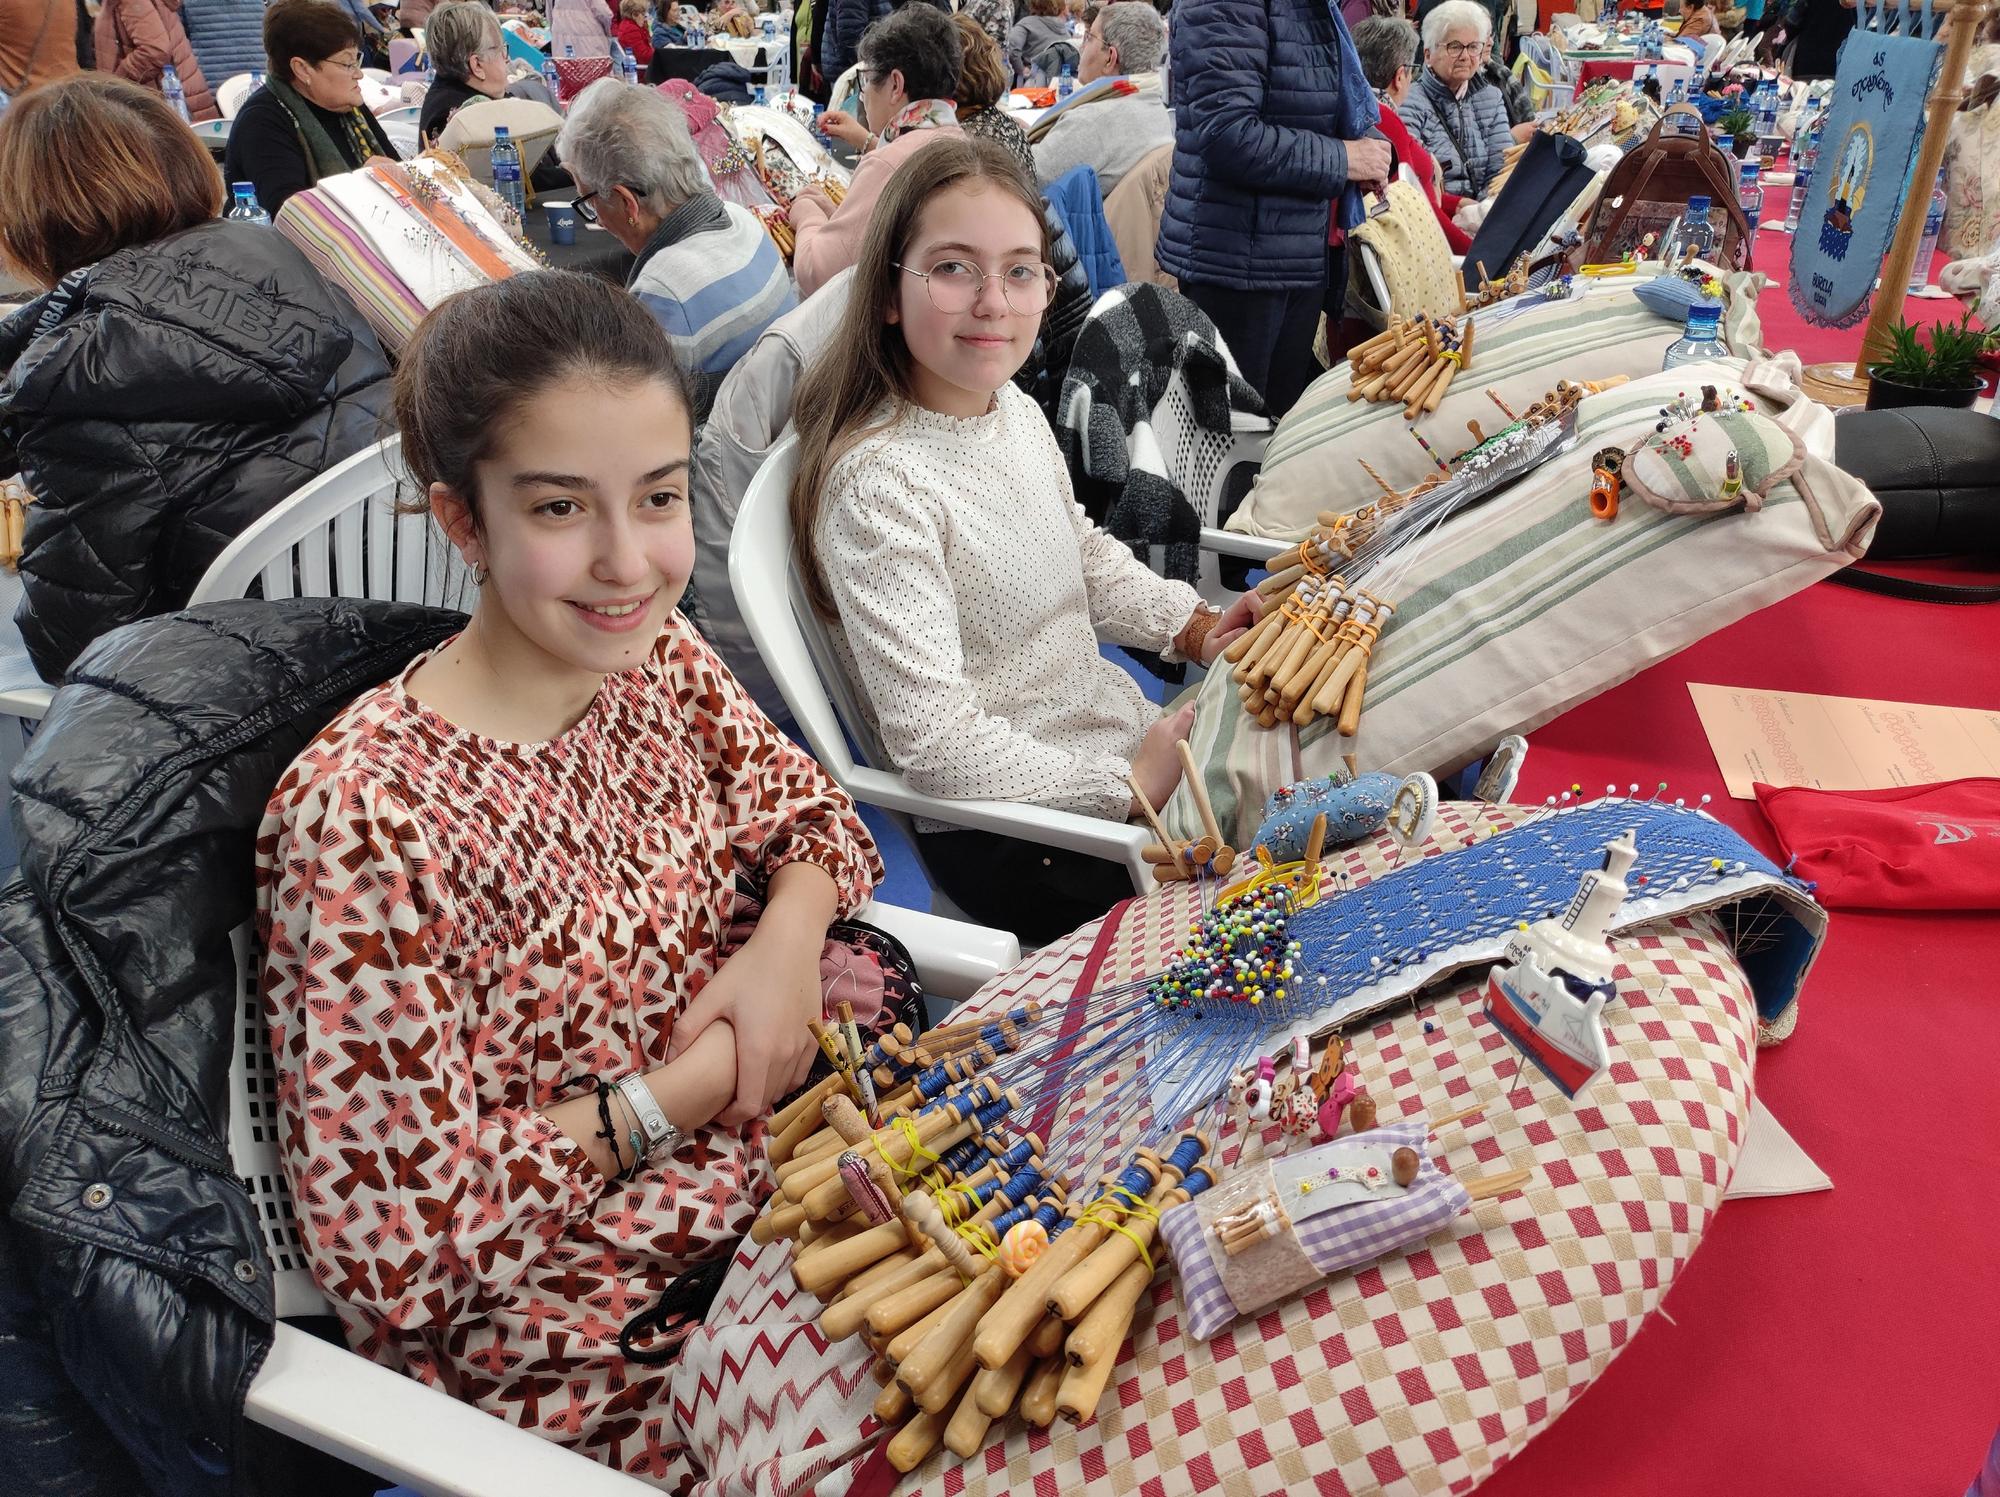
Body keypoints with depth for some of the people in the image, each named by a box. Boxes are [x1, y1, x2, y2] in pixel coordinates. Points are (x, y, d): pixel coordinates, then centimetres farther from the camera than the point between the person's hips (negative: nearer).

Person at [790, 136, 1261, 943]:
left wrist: (1193, 626, 4)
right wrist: (1126, 788, -22)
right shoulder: (877, 482, -26)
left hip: (1133, 739, 9)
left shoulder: (1018, 413, 3)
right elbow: (933, 739, -28)